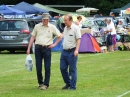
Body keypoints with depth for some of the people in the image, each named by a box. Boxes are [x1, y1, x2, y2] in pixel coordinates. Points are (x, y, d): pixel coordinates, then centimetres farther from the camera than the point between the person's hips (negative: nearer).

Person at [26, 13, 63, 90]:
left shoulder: (52, 27, 4)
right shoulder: (37, 26, 8)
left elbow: (60, 36, 12)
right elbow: (33, 37, 11)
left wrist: (54, 44, 3)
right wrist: (29, 48, 6)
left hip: (47, 48, -1)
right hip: (38, 48, 1)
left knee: (47, 68, -3)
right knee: (38, 67, 3)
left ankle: (46, 84, 2)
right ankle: (40, 83, 18)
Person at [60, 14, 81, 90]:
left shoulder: (75, 28, -10)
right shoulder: (65, 28, 13)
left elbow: (78, 40, -13)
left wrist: (76, 50, -21)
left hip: (71, 52, -8)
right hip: (64, 51, 8)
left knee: (72, 69, -2)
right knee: (63, 68, 7)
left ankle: (73, 86, 3)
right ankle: (68, 83, 22)